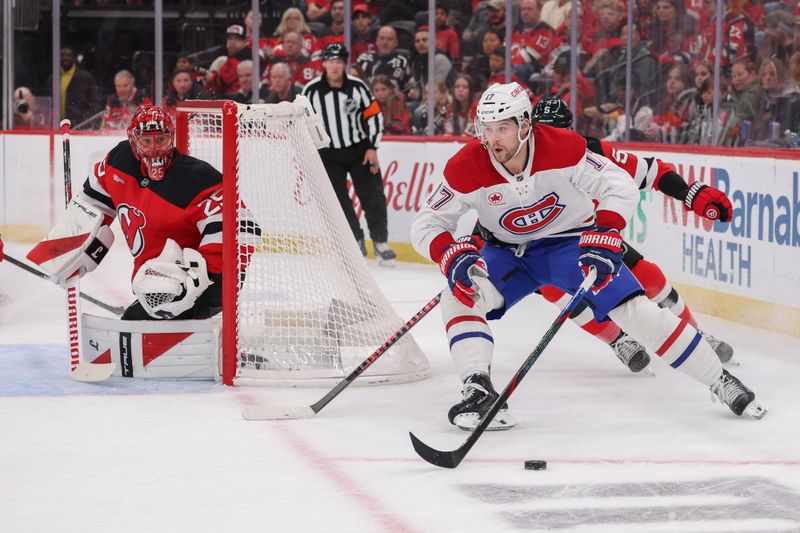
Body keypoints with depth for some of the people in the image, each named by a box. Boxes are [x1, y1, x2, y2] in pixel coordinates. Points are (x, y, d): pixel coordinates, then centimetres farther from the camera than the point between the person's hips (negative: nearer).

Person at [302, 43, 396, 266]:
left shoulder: (357, 87, -7)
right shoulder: (311, 91, -9)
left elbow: (374, 115, 0)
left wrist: (372, 147, -5)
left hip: (359, 149, 0)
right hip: (328, 154, 0)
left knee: (372, 196, -2)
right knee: (337, 200, -5)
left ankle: (380, 242, 10)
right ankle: (355, 241, 10)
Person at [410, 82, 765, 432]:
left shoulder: (562, 148, -27)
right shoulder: (466, 168, -23)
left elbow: (620, 187, -23)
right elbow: (426, 223, -16)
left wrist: (604, 238, -36)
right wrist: (451, 254, -35)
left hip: (571, 242, -2)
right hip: (507, 252, 2)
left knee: (634, 309, -14)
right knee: (460, 296, -25)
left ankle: (720, 382, -2)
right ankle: (479, 392, -24)